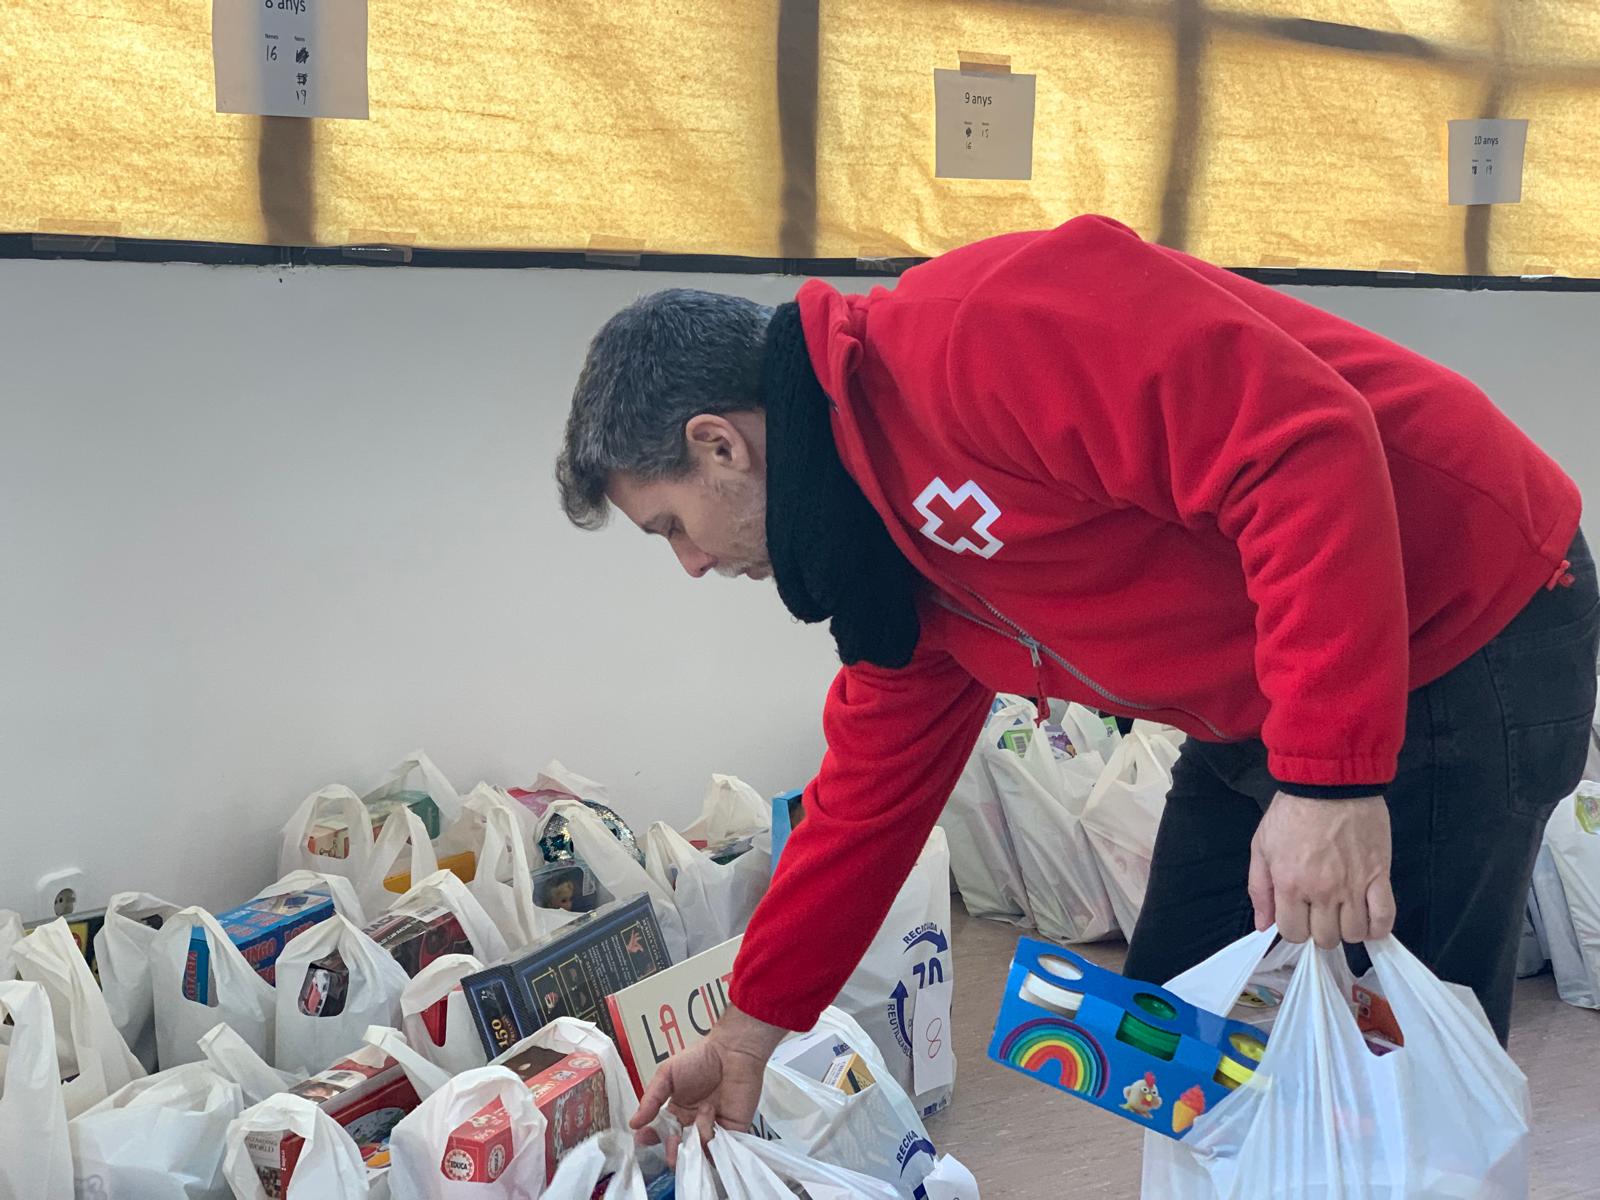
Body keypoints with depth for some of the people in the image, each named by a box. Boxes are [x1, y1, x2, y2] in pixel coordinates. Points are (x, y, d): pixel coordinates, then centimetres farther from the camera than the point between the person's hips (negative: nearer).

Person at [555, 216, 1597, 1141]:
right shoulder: (887, 544, 7)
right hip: (1258, 719, 9)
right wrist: (753, 1030, 19)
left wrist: (1327, 778, -31)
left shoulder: (979, 329, -24)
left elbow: (1302, 445, -30)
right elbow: (873, 792, 15)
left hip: (1464, 645, -9)